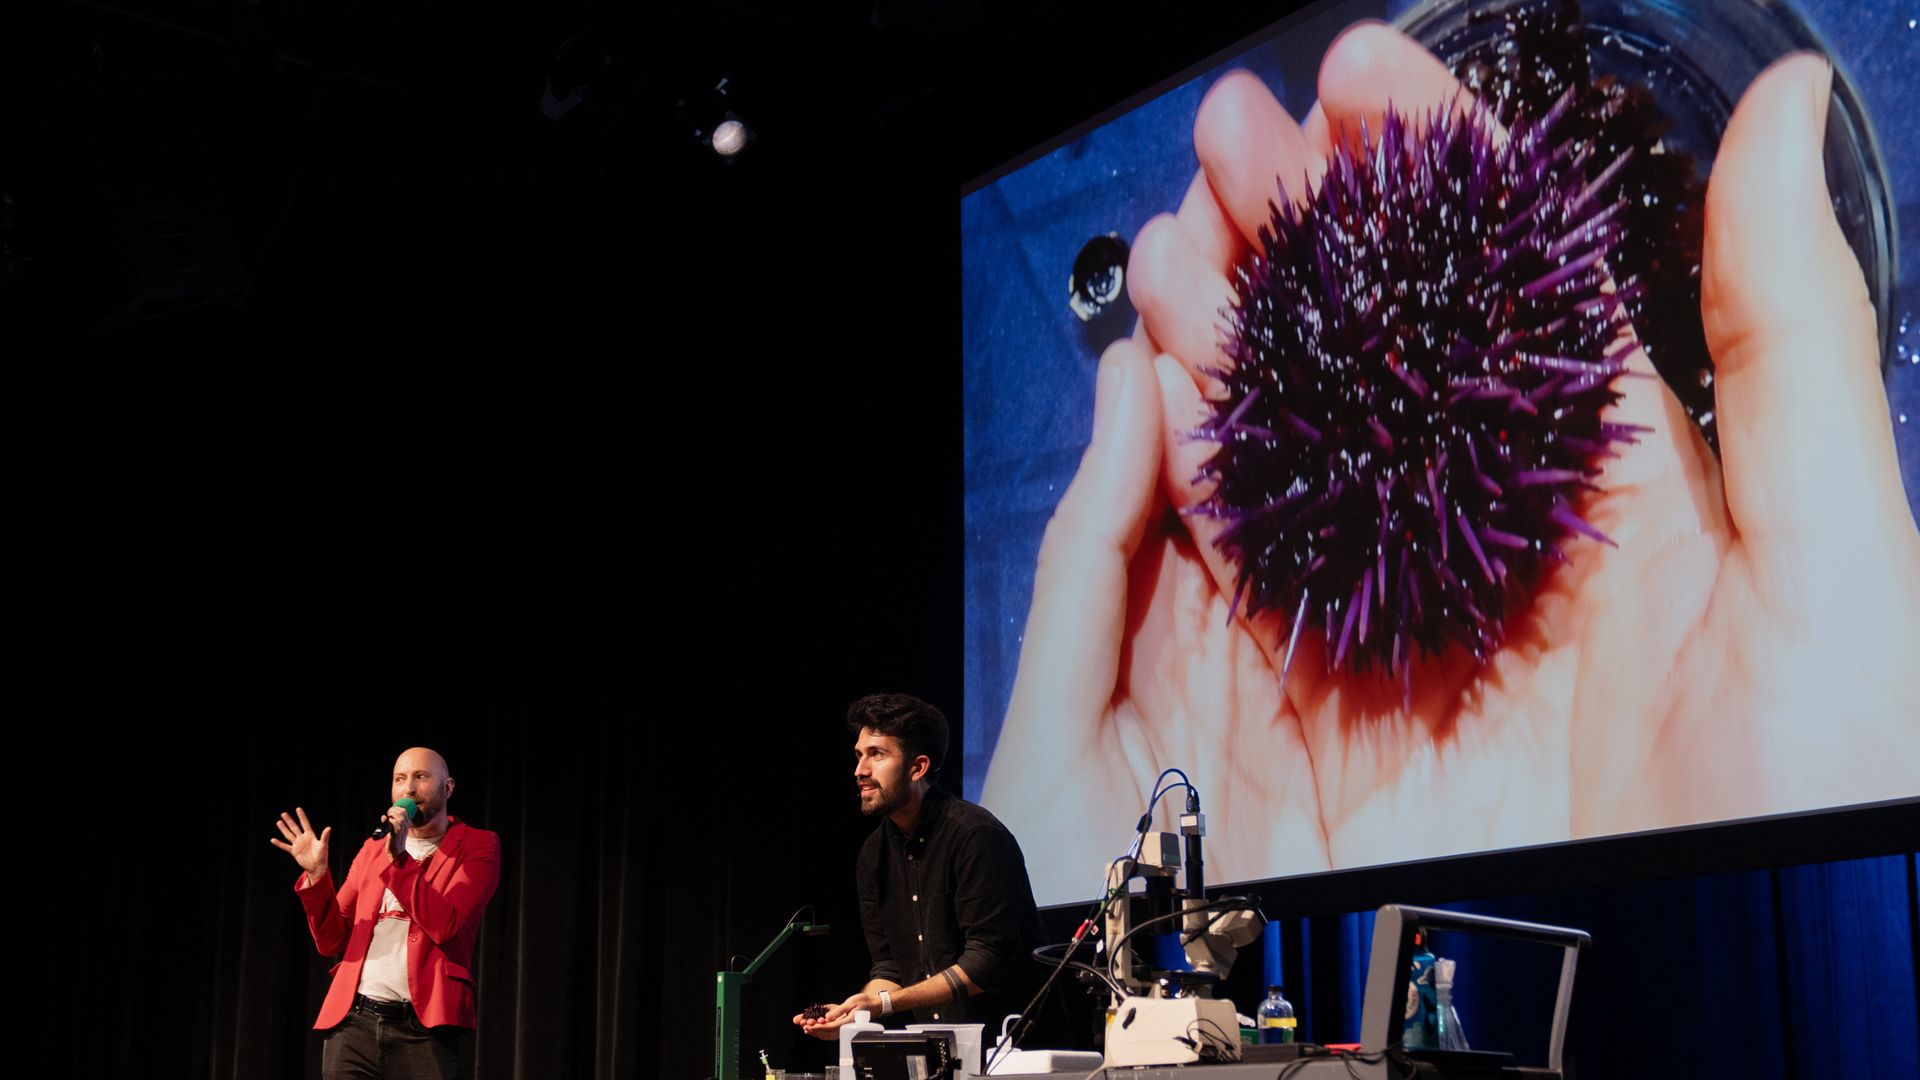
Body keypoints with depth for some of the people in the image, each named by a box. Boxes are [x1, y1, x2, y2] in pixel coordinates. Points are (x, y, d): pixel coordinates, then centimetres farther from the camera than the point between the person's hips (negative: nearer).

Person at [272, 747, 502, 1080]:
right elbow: (332, 941, 12)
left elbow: (446, 928, -12)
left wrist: (399, 858, -16)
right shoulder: (373, 848, 17)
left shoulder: (477, 846, 2)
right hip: (353, 1023, 4)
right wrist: (316, 875, -2)